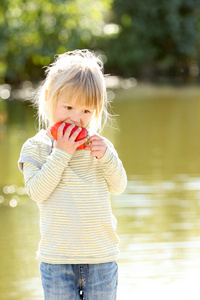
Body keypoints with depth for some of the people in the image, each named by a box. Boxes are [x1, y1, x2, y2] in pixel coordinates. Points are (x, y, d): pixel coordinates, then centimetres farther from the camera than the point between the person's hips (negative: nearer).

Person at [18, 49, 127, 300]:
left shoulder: (97, 144, 7)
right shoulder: (35, 147, -1)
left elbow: (118, 186, 4)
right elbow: (37, 191, -13)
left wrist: (106, 156, -13)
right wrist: (61, 154, -18)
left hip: (102, 256, 2)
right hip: (57, 258, -2)